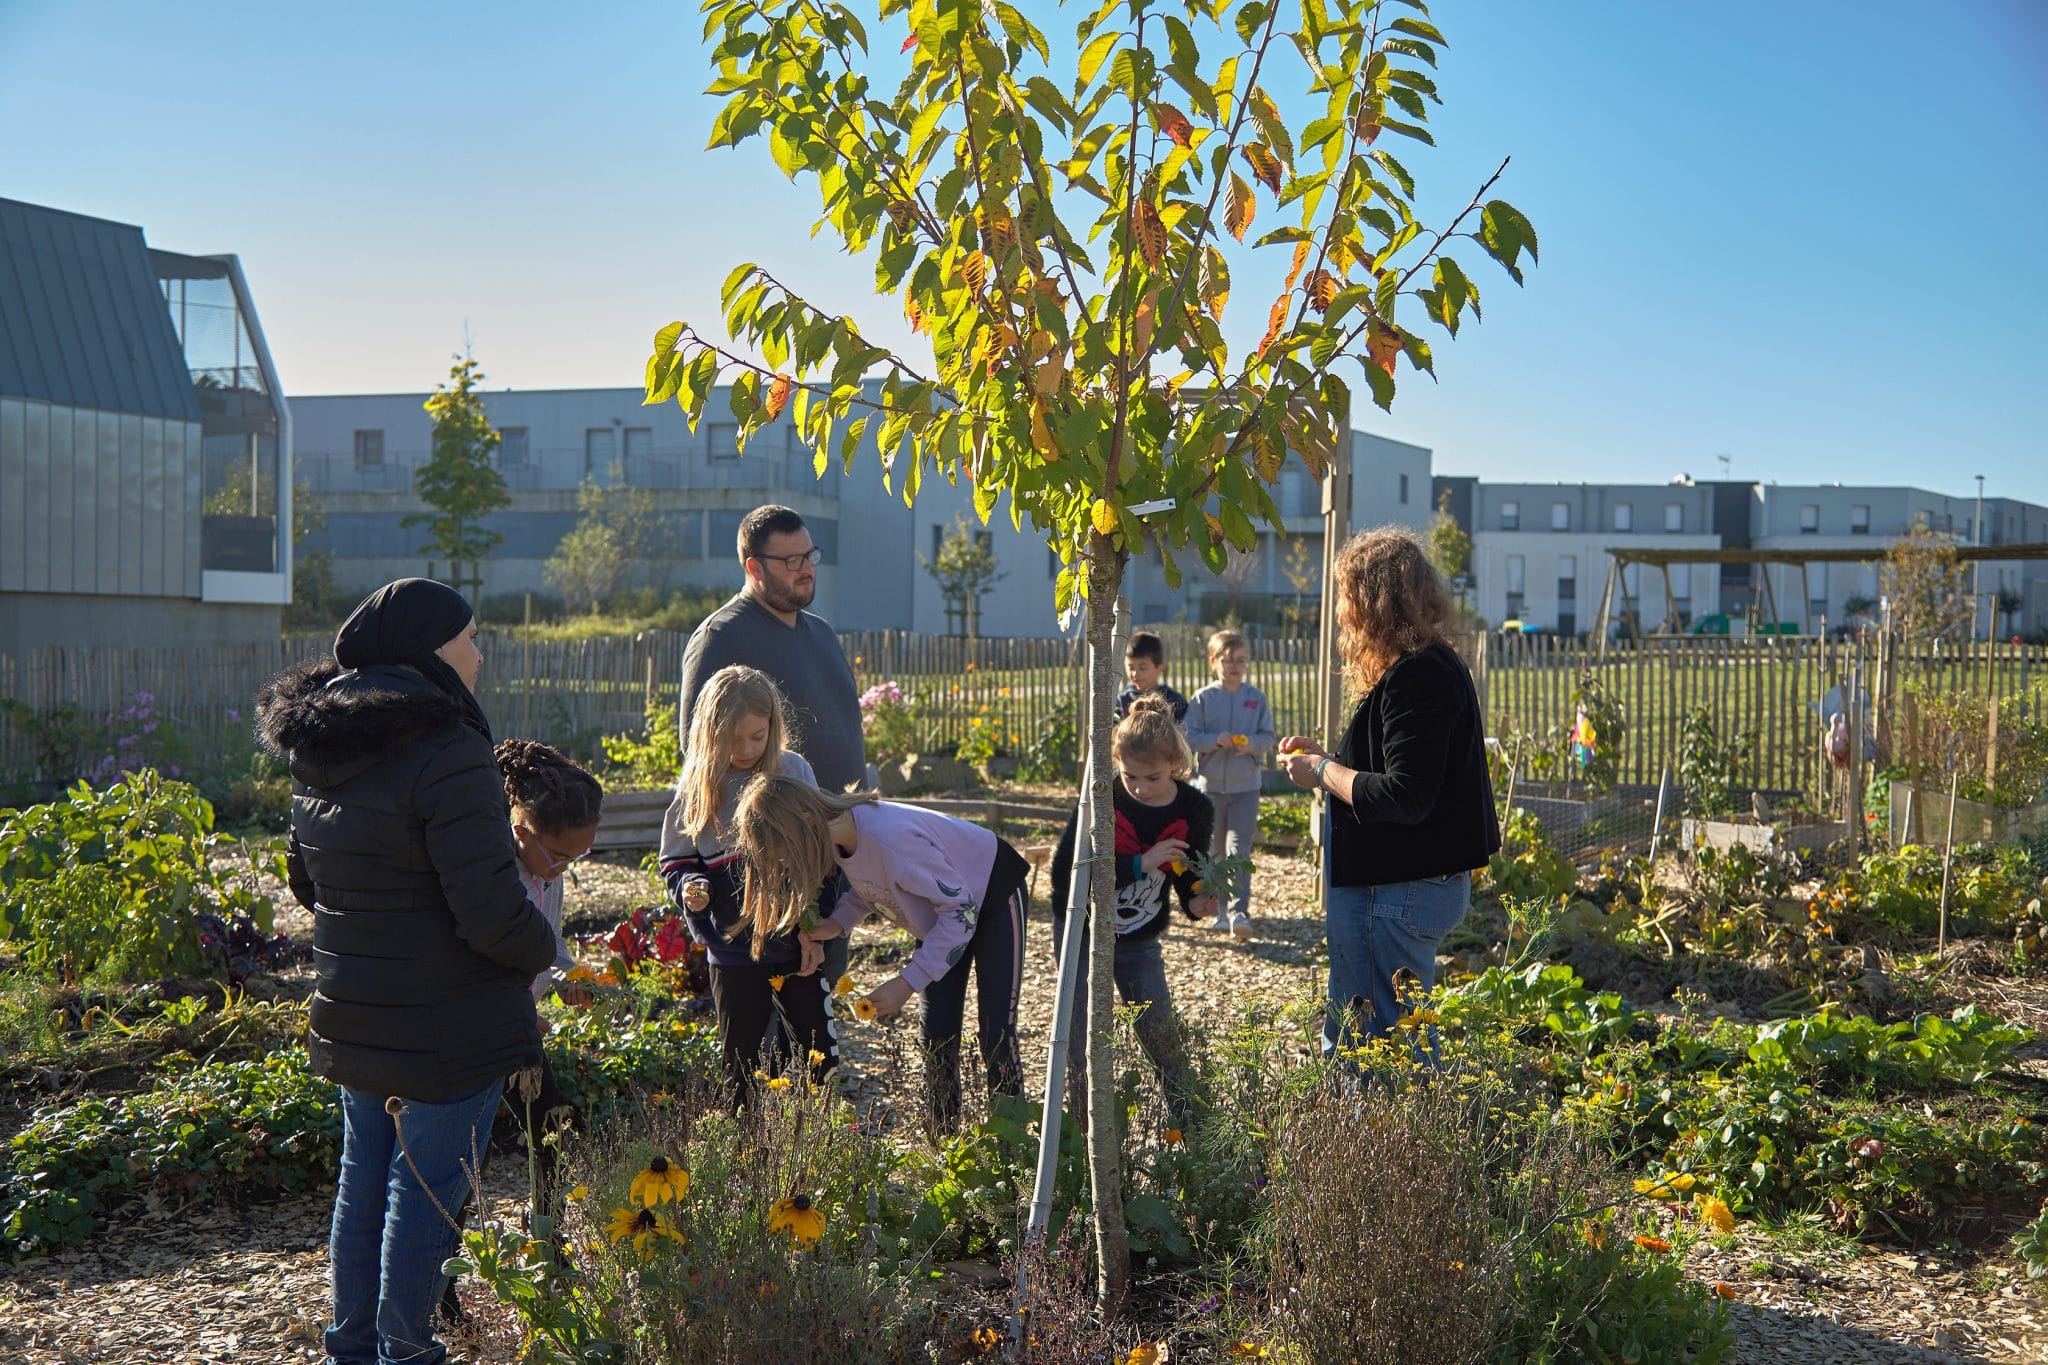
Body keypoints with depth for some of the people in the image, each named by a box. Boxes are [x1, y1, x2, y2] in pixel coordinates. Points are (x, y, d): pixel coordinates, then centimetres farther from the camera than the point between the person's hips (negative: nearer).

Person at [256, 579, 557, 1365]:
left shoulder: (317, 751, 5)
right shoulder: (446, 753, -23)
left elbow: (306, 880, 18)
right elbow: (490, 912, -25)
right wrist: (539, 952, -6)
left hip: (351, 1018, 8)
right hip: (447, 1027, -8)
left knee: (365, 1177, 20)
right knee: (426, 1189, 5)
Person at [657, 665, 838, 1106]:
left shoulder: (794, 772, -2)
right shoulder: (697, 786, -1)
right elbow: (675, 861, 7)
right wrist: (690, 889, -15)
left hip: (796, 940, 0)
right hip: (732, 948, 0)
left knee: (820, 1052, 3)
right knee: (741, 1057, 10)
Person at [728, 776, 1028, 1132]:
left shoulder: (890, 836, -40)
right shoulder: (837, 832, -16)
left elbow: (961, 910, -32)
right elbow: (871, 885, 3)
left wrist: (906, 982, -31)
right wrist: (838, 923, -17)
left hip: (993, 895, -7)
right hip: (945, 906, 8)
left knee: (996, 1038, -9)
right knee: (938, 1036, 4)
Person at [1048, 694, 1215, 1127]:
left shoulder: (1194, 810, -12)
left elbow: (1188, 876, 1)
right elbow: (1063, 874, -28)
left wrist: (1196, 903, -24)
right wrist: (1139, 864, -34)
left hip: (1140, 941, 2)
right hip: (1081, 934, -2)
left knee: (1162, 1033, -1)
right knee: (1083, 1043, 2)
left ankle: (1189, 1127, 15)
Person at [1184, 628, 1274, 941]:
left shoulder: (1257, 698, 2)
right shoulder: (1203, 698, 0)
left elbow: (1269, 736, 5)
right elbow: (1190, 737, -3)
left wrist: (1251, 743, -15)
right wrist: (1216, 740, -20)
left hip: (1246, 787, -1)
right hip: (1211, 785, 1)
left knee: (1239, 849, -13)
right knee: (1215, 852, 10)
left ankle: (1240, 911, -14)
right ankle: (1221, 910, 23)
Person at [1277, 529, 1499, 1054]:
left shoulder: (1417, 678, -20)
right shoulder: (1431, 666, 13)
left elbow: (1404, 798, -27)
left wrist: (1323, 773, -13)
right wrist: (1328, 759, 12)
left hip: (1399, 892, -11)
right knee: (1346, 1041, 19)